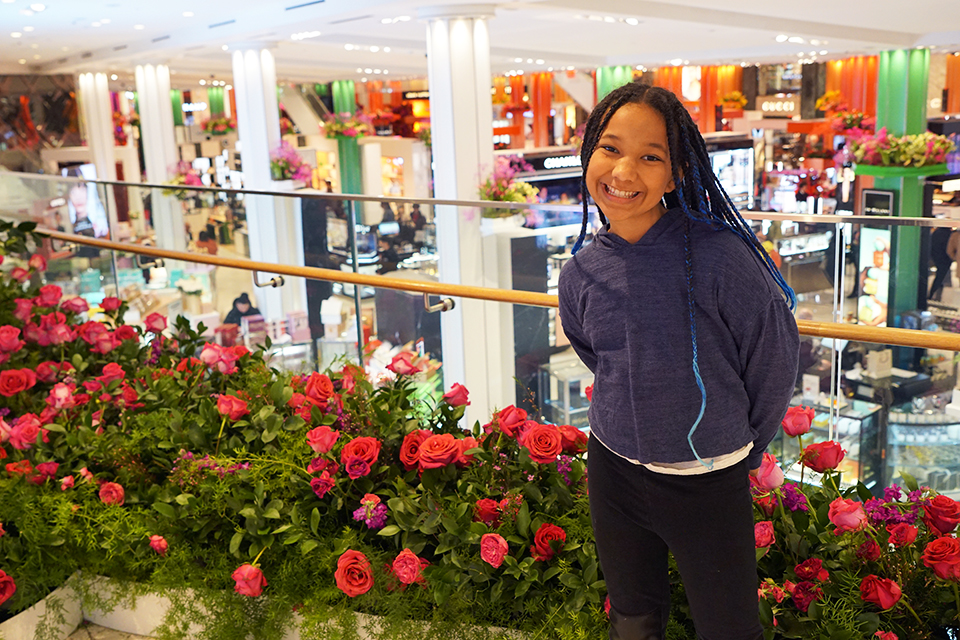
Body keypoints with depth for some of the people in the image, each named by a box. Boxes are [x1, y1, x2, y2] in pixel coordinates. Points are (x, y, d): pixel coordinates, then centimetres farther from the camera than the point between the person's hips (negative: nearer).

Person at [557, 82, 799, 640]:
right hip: (614, 470, 4)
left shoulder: (718, 256, -20)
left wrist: (740, 450, 3)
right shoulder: (581, 273, -5)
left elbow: (774, 363, -9)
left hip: (708, 482, -3)